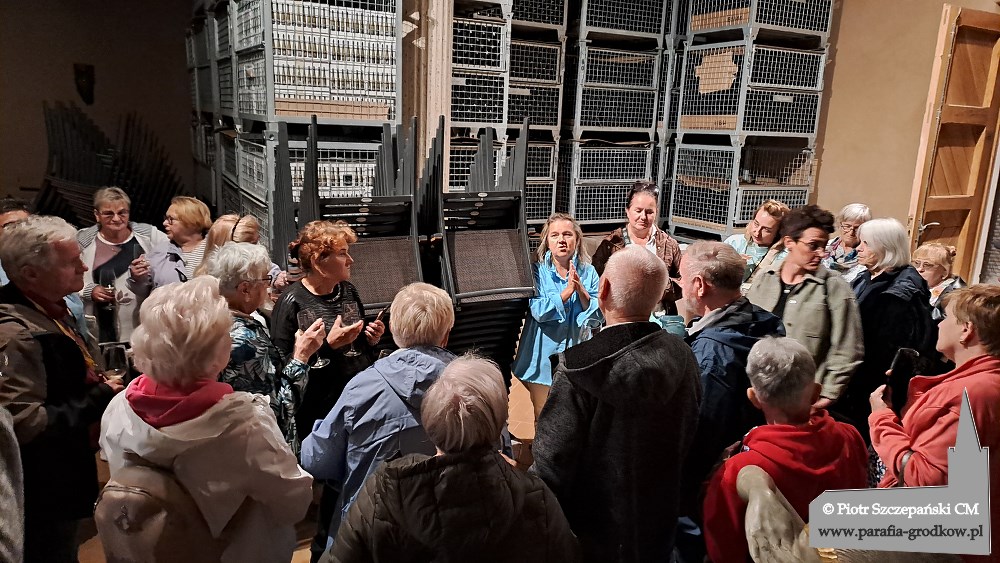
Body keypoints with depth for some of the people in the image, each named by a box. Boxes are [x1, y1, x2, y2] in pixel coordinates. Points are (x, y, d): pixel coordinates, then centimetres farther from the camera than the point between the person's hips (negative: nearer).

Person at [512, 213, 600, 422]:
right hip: (544, 356, -2)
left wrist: (581, 290, -19)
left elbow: (599, 315, -5)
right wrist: (567, 291, -24)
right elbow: (538, 311, -19)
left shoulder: (588, 272, 1)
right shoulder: (537, 270, -6)